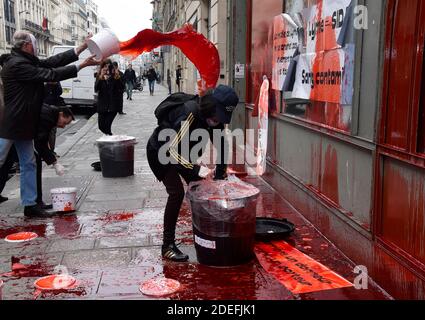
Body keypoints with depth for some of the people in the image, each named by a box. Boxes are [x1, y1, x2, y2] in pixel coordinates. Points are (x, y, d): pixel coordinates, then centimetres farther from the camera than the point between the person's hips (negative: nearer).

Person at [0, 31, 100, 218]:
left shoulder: (27, 62, 9)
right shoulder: (17, 65, -19)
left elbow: (52, 62, 7)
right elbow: (49, 75, -22)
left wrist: (81, 48, 5)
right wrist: (81, 66, -19)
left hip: (24, 124, 10)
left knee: (29, 164, 11)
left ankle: (30, 204, 17)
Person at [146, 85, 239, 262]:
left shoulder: (216, 118, -14)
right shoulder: (189, 113, -37)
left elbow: (221, 145, -4)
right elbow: (173, 150, -38)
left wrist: (220, 177, -8)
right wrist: (196, 169, -45)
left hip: (182, 151, 7)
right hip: (161, 151, -7)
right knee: (177, 193, -18)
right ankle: (168, 246, -8)